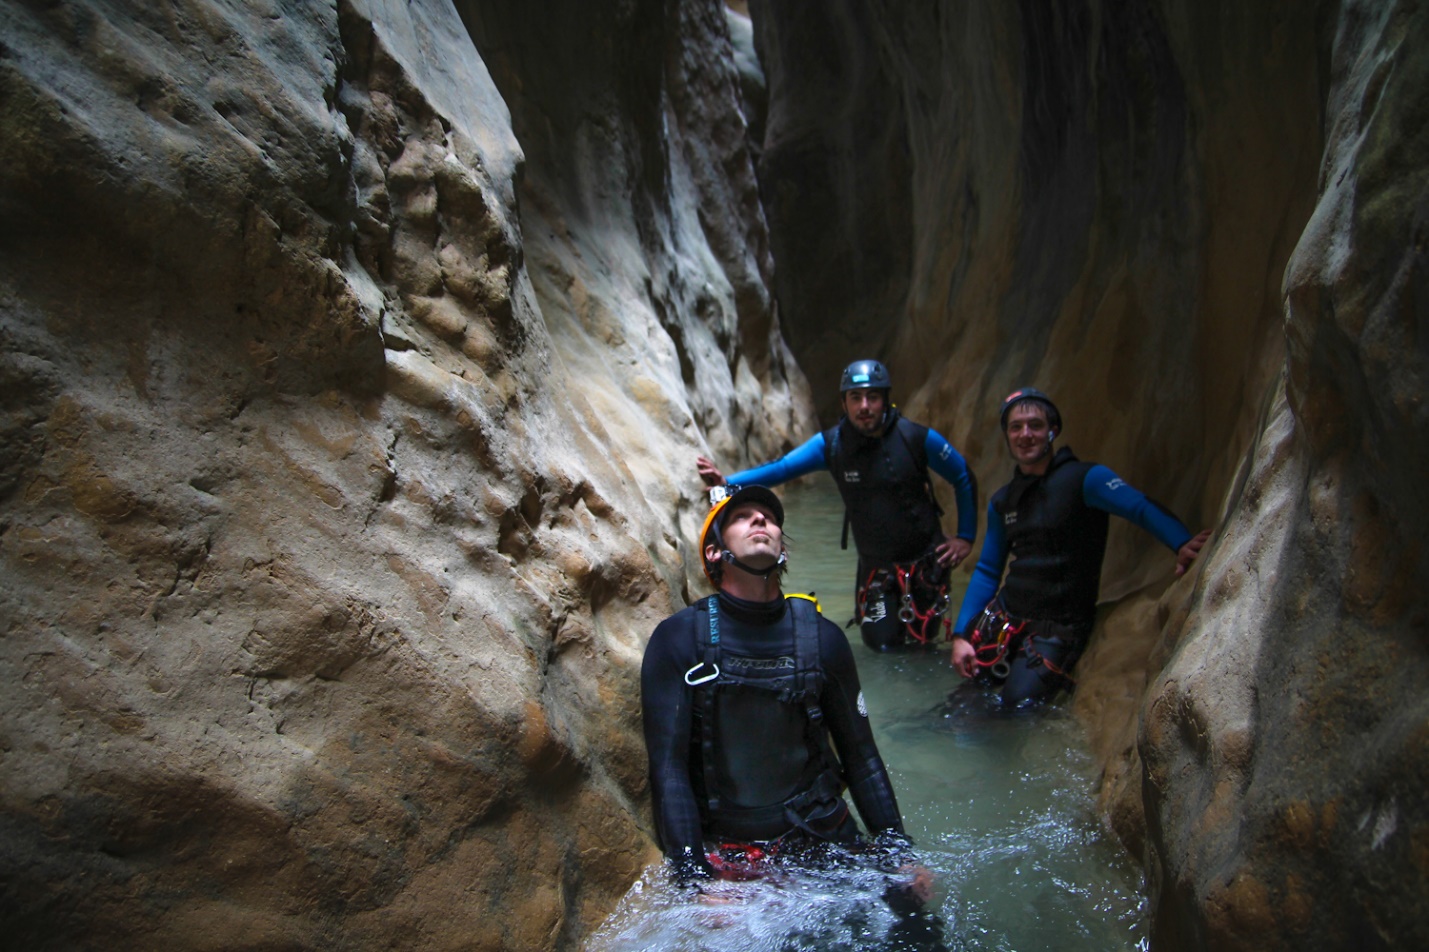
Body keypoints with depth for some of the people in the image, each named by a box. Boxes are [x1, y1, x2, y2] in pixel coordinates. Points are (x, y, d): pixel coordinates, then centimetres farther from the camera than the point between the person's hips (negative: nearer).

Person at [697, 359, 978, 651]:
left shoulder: (917, 438, -17)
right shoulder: (831, 443, -12)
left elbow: (964, 480, -3)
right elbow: (781, 468, -19)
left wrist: (966, 537, -2)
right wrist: (726, 481, -33)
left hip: (924, 558, -1)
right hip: (875, 564, 1)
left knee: (921, 637, 11)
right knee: (881, 643, 2)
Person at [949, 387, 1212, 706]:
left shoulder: (1084, 478, -10)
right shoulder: (1001, 501, 10)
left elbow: (1142, 508, -26)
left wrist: (1182, 544, -47)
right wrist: (960, 634, 6)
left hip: (1057, 629, -5)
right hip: (1004, 616, 6)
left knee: (1018, 703, -17)